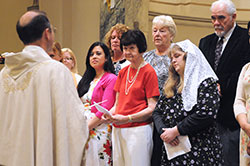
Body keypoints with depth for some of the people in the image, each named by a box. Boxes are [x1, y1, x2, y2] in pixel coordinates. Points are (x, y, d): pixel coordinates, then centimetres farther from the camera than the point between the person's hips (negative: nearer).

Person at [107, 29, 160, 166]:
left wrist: (127, 118, -17)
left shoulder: (148, 71, -4)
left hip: (138, 130, -6)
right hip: (118, 130, 6)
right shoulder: (123, 72, 15)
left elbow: (152, 108, -9)